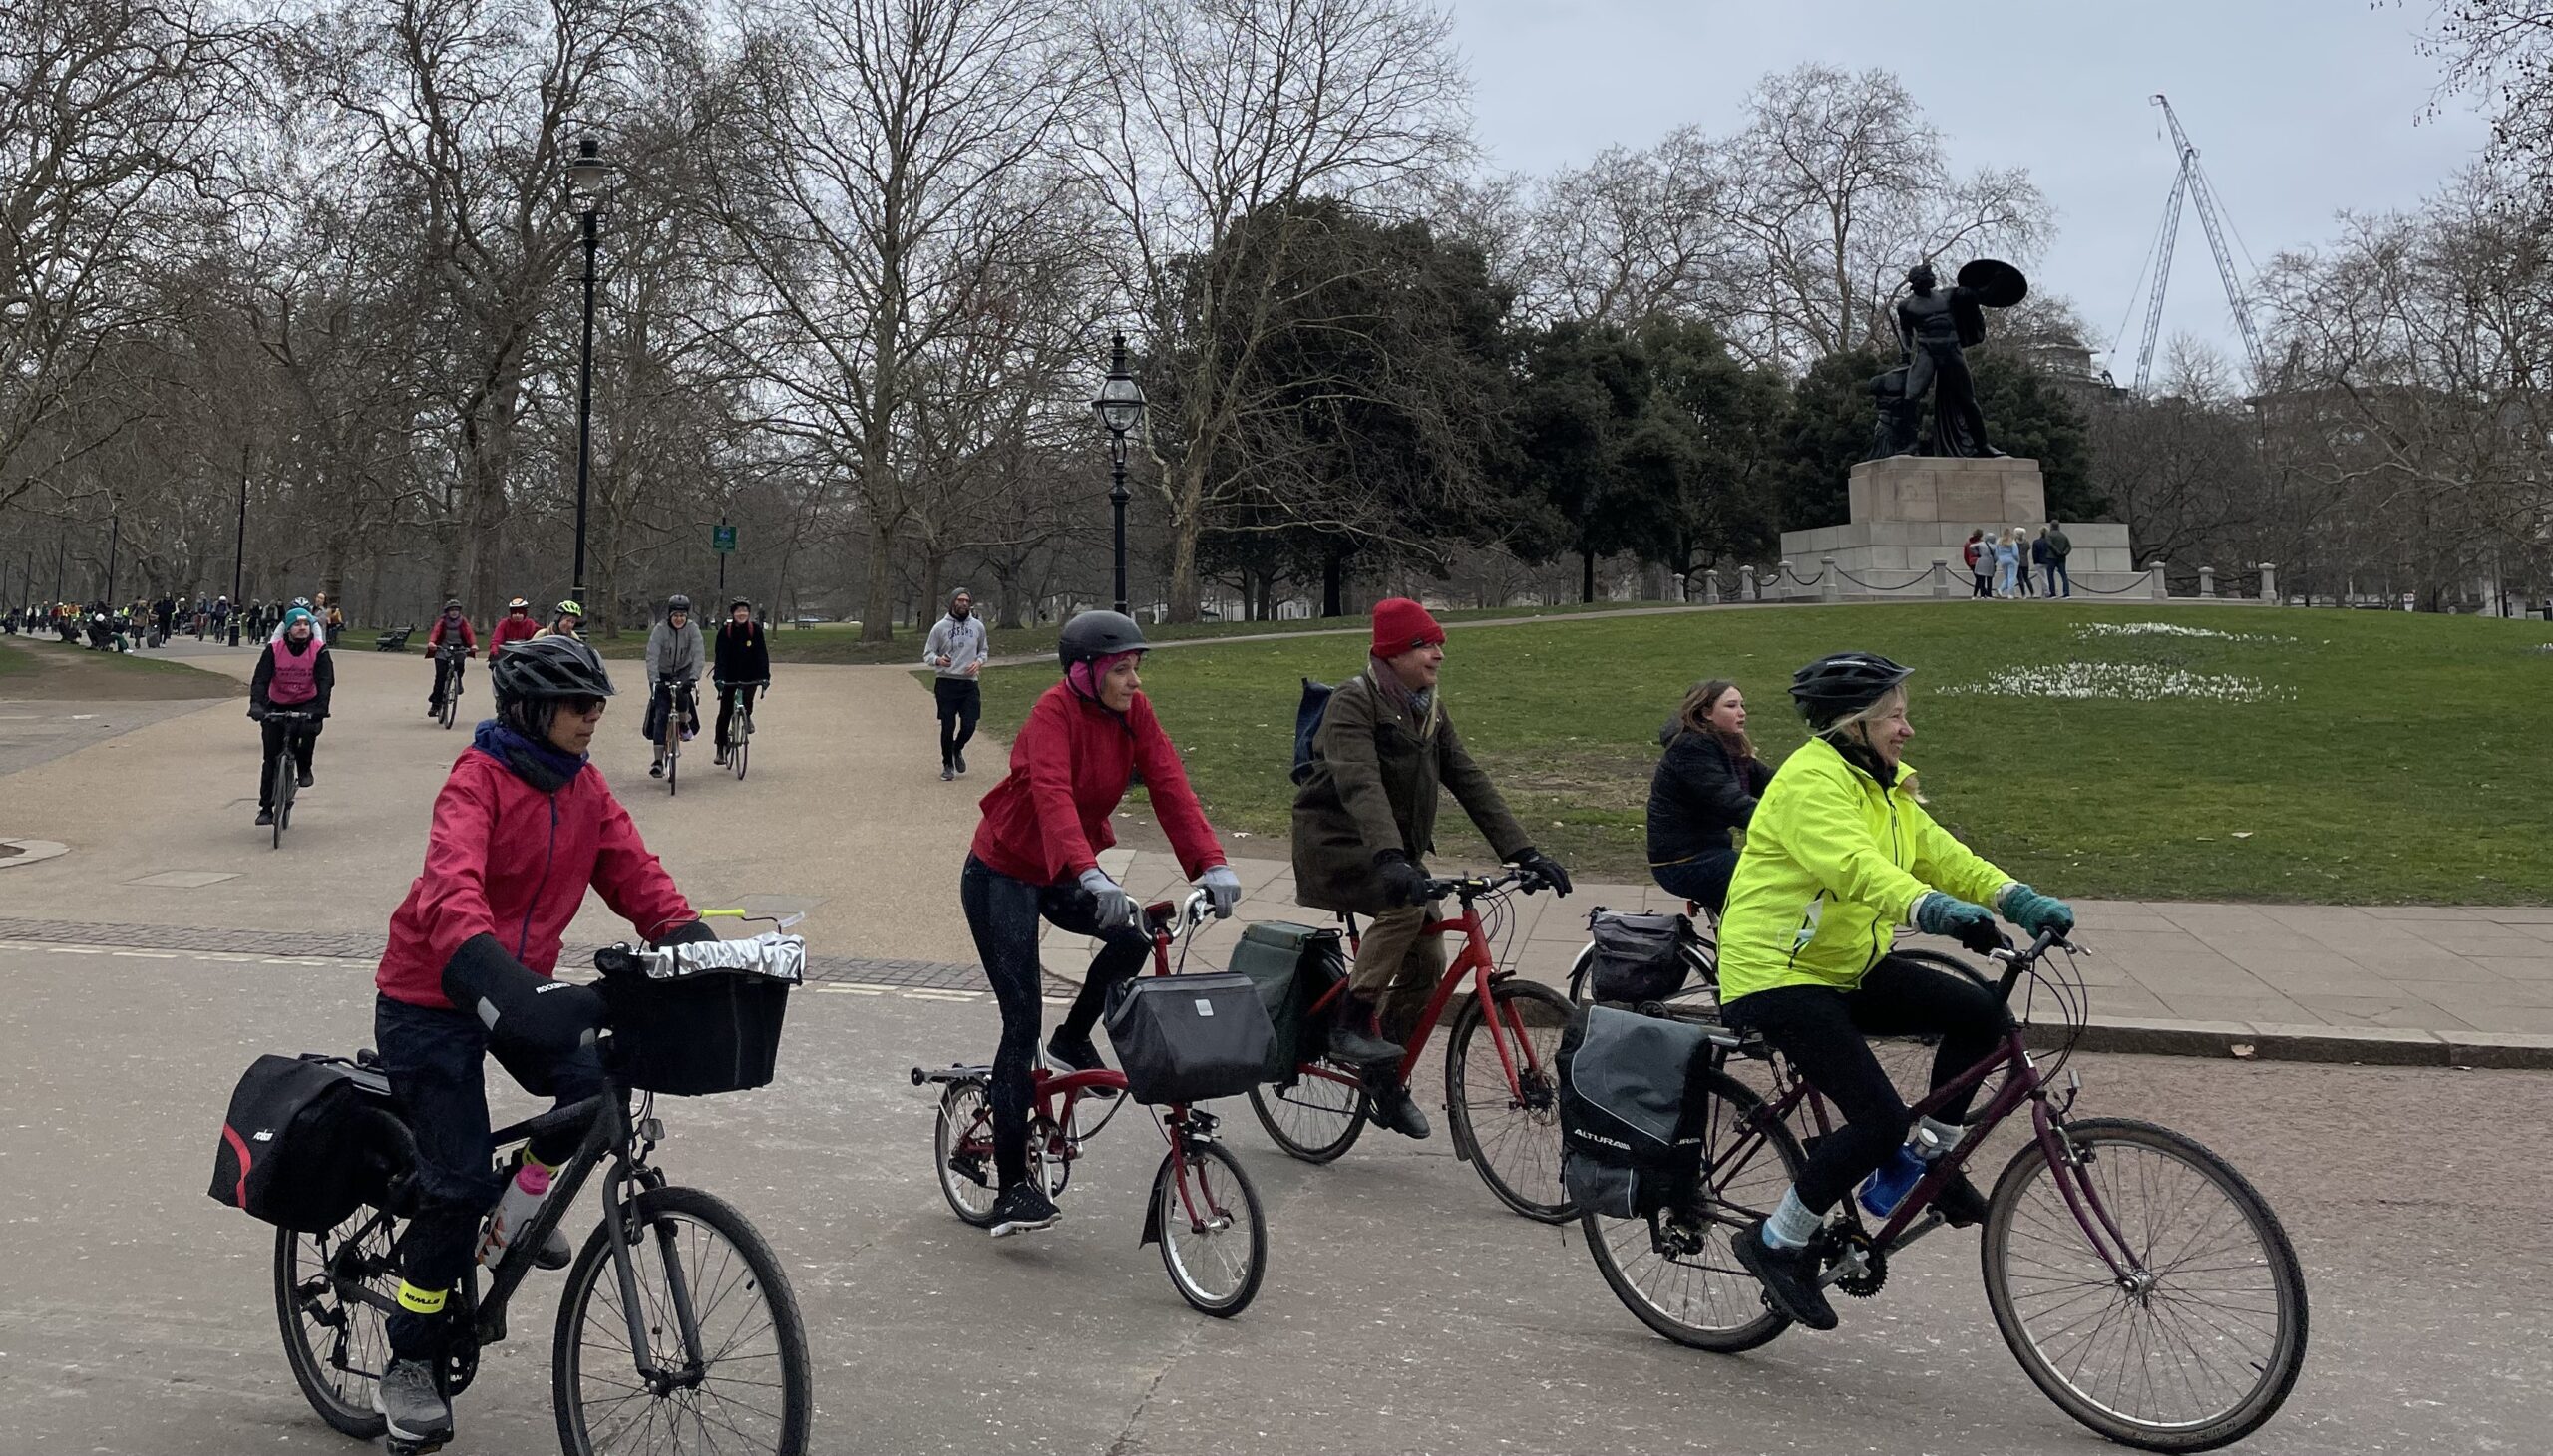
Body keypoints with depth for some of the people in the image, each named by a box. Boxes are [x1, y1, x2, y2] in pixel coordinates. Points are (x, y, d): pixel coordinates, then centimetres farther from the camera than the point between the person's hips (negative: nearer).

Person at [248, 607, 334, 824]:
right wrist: (256, 705, -36)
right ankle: (266, 808, 9)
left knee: (310, 729, -34)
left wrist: (321, 708, -37)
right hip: (277, 706, 1)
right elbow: (260, 680, -19)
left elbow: (326, 681, -22)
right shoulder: (274, 650, -13)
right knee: (271, 758, 0)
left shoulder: (319, 651, -13)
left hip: (306, 704, -1)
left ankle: (304, 769, -5)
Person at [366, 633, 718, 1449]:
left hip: (522, 985, 6)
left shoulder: (583, 786, 1)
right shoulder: (478, 779, -20)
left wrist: (695, 943, -21)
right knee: (457, 1184, -7)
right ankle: (408, 1370, 12)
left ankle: (523, 1190, 14)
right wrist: (492, 978, -52)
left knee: (602, 1090, -19)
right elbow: (453, 885, -36)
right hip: (431, 995, -6)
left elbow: (634, 873, -3)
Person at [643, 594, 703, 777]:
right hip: (662, 675, 0)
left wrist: (693, 677, -40)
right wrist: (653, 680, -41)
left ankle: (685, 724, 1)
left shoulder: (693, 630, -15)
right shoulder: (660, 630, -19)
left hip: (683, 672, 0)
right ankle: (658, 762, -6)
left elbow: (697, 655, -25)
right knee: (660, 715, -9)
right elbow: (652, 657, -28)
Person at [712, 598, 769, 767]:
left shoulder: (755, 629, -9)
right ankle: (721, 750, 9)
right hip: (729, 677, 0)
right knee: (725, 713, 1)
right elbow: (720, 656, -17)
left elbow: (762, 654, -13)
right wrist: (718, 678, -29)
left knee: (747, 706, -12)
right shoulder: (725, 630, -11)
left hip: (749, 676, 0)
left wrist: (765, 676, -24)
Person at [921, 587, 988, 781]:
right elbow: (927, 654, 3)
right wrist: (938, 660, -19)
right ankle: (948, 765, 17)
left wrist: (979, 662, -2)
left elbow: (984, 650, 20)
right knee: (948, 727, -1)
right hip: (946, 683, -2)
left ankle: (957, 750, 28)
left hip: (970, 683, 2)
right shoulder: (940, 627, 0)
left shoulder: (978, 626, 7)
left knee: (969, 726, -4)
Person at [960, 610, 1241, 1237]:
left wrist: (1213, 863, -31)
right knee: (1022, 1022, -8)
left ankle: (1071, 1043, 6)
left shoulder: (1134, 714, -7)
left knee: (1133, 936, -23)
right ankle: (1013, 1190, 0)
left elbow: (1169, 785, -17)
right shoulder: (1056, 710, -25)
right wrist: (1091, 875, -55)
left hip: (1064, 875, 6)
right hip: (1003, 874, -6)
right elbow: (1052, 793, -41)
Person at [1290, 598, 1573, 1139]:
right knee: (1407, 903, -32)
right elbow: (1359, 784, -33)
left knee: (1428, 961, -3)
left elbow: (1468, 780, 1)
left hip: (1397, 850, 7)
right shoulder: (1354, 702, -18)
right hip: (1336, 845, -7)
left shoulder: (1429, 709, 6)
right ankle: (1352, 1023, -18)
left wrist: (1524, 852, -8)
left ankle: (1384, 1078, 15)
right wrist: (1389, 858, -49)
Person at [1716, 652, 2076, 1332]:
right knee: (1880, 1119, -19)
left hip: (1848, 969, 9)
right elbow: (1852, 863, -35)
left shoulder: (1885, 785, 13)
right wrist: (1934, 909, -50)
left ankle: (1929, 1156, 12)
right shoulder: (1812, 779, -18)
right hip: (1776, 977, -9)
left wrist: (2019, 900, -9)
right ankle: (1777, 1241, -1)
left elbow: (1938, 853, 6)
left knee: (1982, 1013, -4)